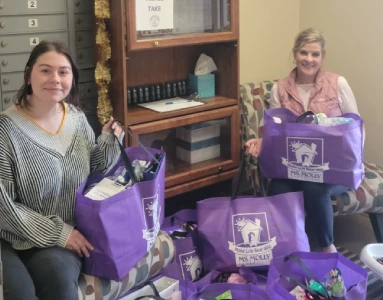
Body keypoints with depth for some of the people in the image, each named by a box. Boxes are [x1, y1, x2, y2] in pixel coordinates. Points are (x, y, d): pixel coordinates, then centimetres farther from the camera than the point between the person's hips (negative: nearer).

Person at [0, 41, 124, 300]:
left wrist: (109, 142, -5)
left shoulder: (77, 117, 1)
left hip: (67, 234, 3)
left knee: (58, 275, -28)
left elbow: (92, 170, 14)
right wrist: (56, 232, -16)